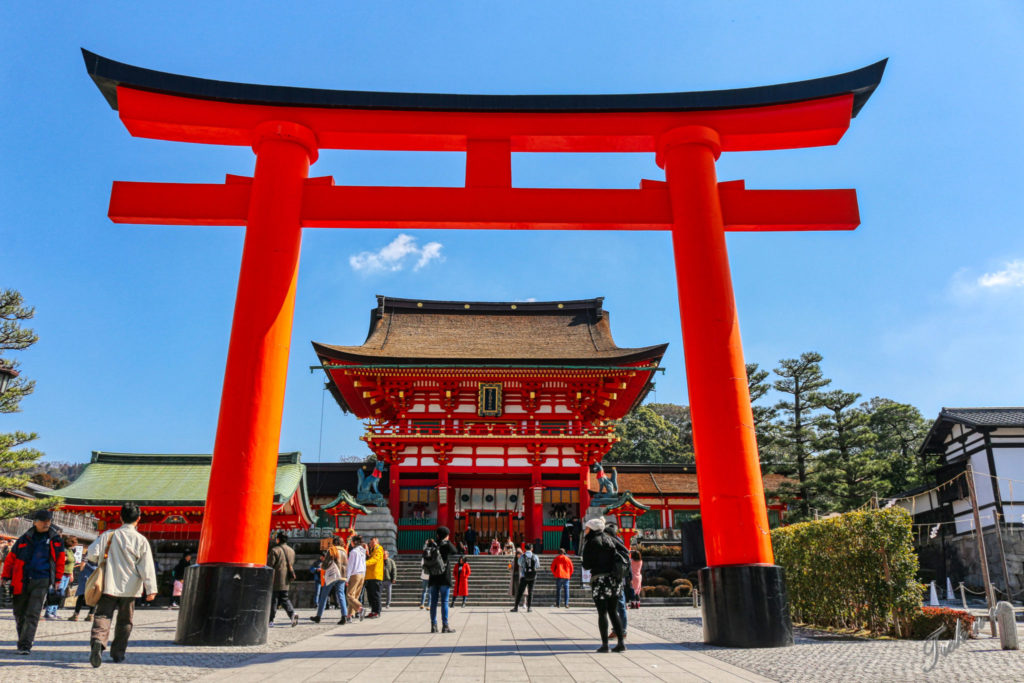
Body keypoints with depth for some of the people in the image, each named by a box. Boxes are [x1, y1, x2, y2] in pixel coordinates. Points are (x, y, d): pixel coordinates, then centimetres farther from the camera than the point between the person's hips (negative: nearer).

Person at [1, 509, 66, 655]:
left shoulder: (55, 539, 5)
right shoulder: (24, 539, 6)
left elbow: (60, 560, 11)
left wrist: (57, 579, 9)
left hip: (42, 581, -2)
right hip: (21, 581, 2)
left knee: (33, 614, -10)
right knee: (19, 613, 12)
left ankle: (25, 645, -9)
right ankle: (22, 642, 29)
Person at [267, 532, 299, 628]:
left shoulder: (275, 550, -11)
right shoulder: (291, 551, 11)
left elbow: (269, 565, -12)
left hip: (276, 580, -6)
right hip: (286, 581, 6)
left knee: (273, 599, 4)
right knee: (284, 598, 12)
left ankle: (270, 620, 8)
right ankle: (292, 614, -9)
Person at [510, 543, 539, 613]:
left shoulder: (522, 557, -6)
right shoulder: (535, 557, -3)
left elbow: (519, 564, 13)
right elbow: (538, 566, 8)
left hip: (524, 576, -1)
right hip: (532, 577, 1)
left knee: (520, 592, 3)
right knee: (530, 592, 10)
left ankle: (516, 607, 0)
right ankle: (529, 607, 8)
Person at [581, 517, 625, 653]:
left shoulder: (591, 542, -7)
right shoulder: (609, 539, 12)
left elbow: (586, 565, -7)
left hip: (600, 579, -6)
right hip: (614, 578, 6)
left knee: (602, 612, 0)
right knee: (613, 612, 12)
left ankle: (605, 644, 0)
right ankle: (621, 643, 9)